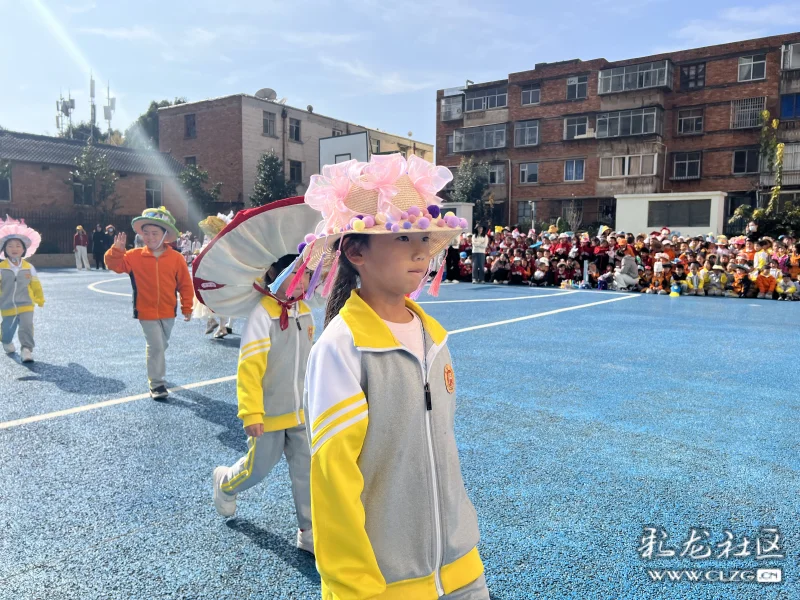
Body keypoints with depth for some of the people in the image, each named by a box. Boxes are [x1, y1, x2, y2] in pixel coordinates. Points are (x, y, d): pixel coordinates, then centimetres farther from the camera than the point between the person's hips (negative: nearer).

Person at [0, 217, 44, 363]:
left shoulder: (29, 267, -3)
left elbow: (35, 284, 7)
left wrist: (40, 299, 14)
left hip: (26, 304, -1)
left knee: (26, 326, -16)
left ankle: (26, 349, -13)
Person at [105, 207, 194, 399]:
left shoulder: (175, 258, -7)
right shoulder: (135, 256, -4)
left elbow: (185, 284, -3)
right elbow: (114, 264, -5)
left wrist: (187, 307, -1)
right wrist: (117, 249, -23)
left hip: (168, 312, 2)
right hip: (146, 312, -2)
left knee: (162, 346, 20)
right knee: (156, 347, -7)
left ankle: (155, 370, 43)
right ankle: (157, 383, 1)